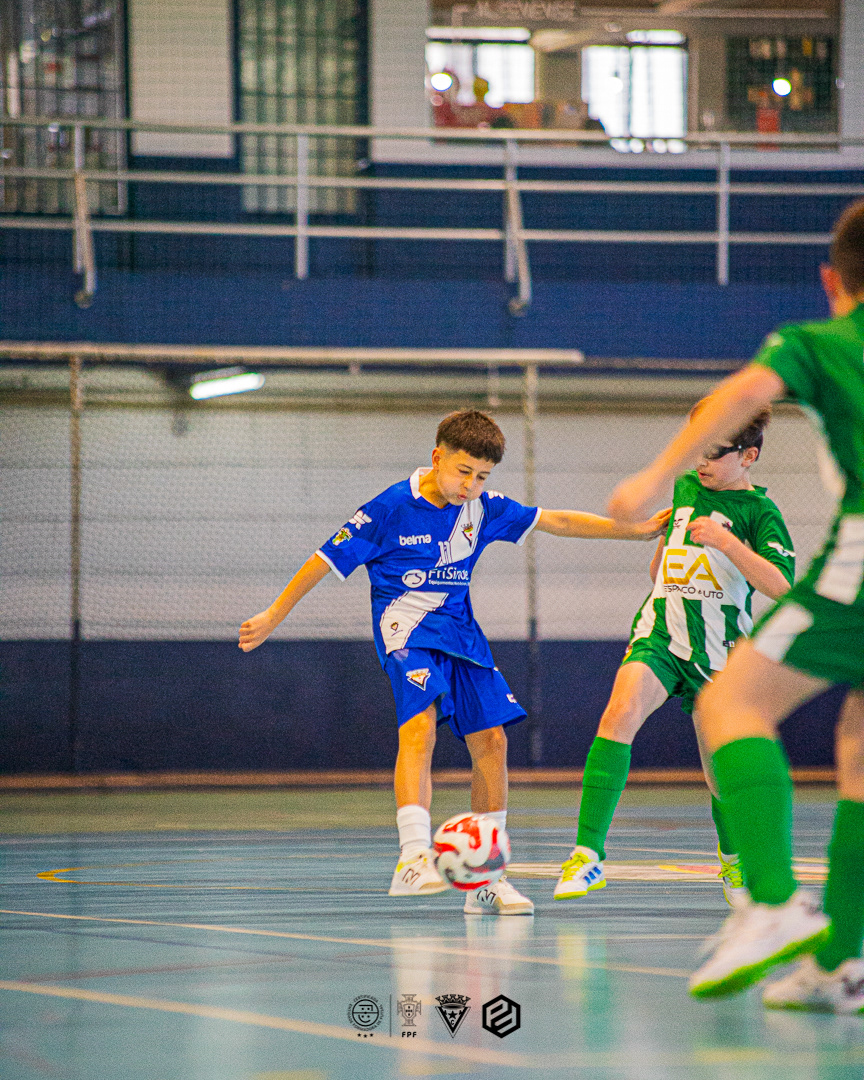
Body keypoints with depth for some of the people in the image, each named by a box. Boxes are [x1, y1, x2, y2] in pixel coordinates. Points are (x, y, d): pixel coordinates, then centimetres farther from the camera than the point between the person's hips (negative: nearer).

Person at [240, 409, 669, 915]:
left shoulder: (484, 509, 3)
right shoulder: (391, 509, -11)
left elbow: (556, 521, 10)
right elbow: (326, 560, -5)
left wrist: (634, 529, 8)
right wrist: (271, 619, -3)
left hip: (459, 628, 6)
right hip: (406, 627, -6)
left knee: (491, 741, -2)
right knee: (421, 722, -30)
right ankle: (413, 859, -41)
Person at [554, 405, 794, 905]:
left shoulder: (759, 511, -6)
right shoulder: (684, 488, 10)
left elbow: (779, 585, -19)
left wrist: (725, 540, -27)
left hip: (717, 653, -2)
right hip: (659, 635, 2)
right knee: (620, 713, -25)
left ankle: (732, 855, 41)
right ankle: (589, 855, -30)